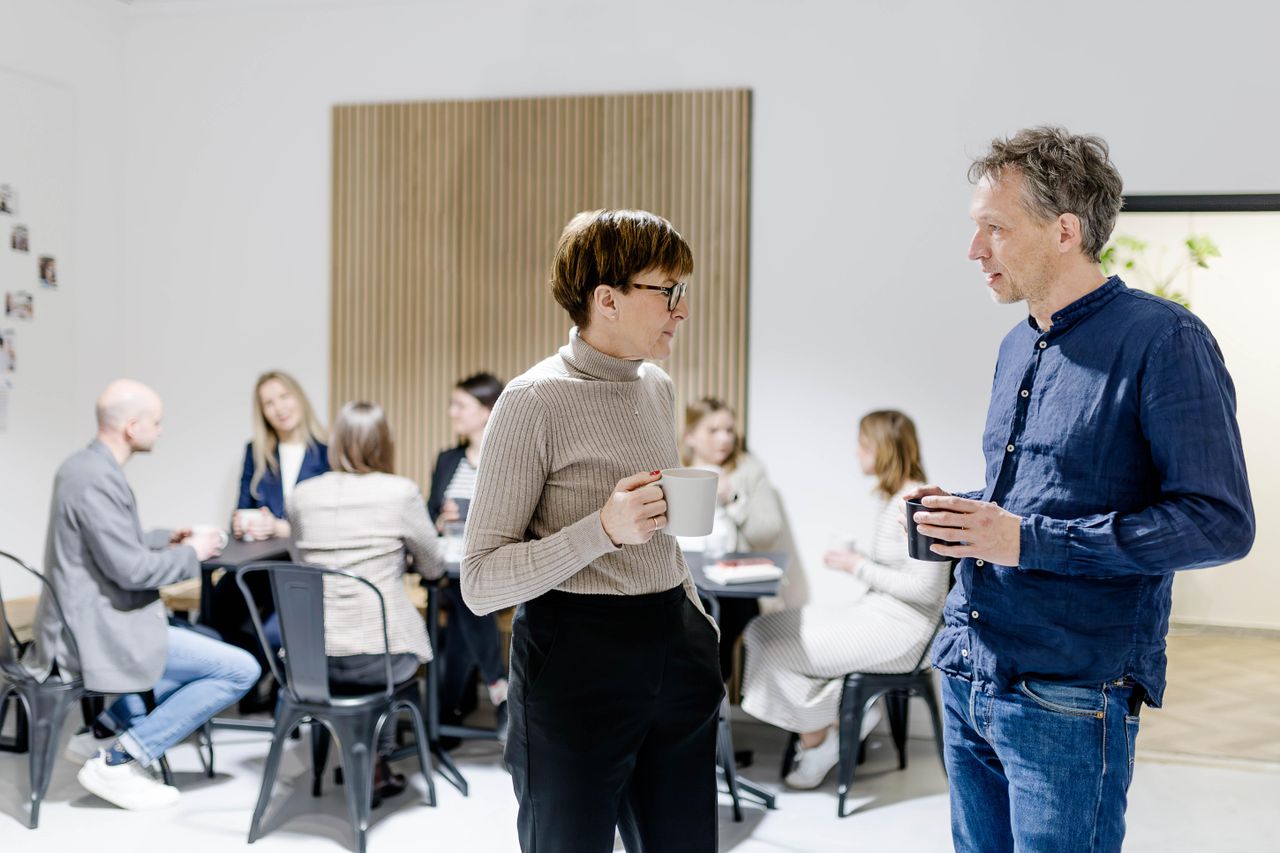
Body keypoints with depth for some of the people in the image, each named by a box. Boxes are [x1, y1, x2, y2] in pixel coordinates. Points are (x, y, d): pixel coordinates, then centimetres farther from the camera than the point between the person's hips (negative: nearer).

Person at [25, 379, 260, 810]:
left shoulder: (85, 467, 10)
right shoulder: (96, 479, -22)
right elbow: (129, 569, -25)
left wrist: (164, 539, 12)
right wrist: (192, 552, -9)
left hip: (84, 623, 11)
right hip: (100, 632, -11)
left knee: (211, 645, 27)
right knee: (241, 669, -11)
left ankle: (108, 728, 16)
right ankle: (116, 761, -5)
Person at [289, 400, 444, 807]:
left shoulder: (302, 495, 2)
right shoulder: (401, 492, -9)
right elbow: (433, 568, 4)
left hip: (313, 660, 3)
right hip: (380, 657, -3)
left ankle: (373, 770, 37)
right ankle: (376, 765, 36)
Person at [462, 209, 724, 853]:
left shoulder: (657, 388, 10)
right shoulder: (535, 402, -13)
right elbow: (480, 584, -16)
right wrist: (603, 529, -25)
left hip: (673, 651, 7)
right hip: (576, 664, -7)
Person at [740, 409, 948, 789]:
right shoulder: (890, 499, 11)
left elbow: (924, 588, -23)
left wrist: (859, 566, -16)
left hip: (900, 629, -10)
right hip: (872, 612, 10)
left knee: (777, 647, -12)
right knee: (763, 629, 1)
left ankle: (817, 744, 8)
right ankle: (850, 712, 4)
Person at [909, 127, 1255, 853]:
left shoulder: (1163, 341, -12)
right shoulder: (1017, 348, 13)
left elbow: (1220, 522, -18)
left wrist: (1029, 541, -21)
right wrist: (962, 512, 3)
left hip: (1069, 700, -8)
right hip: (969, 680, 8)